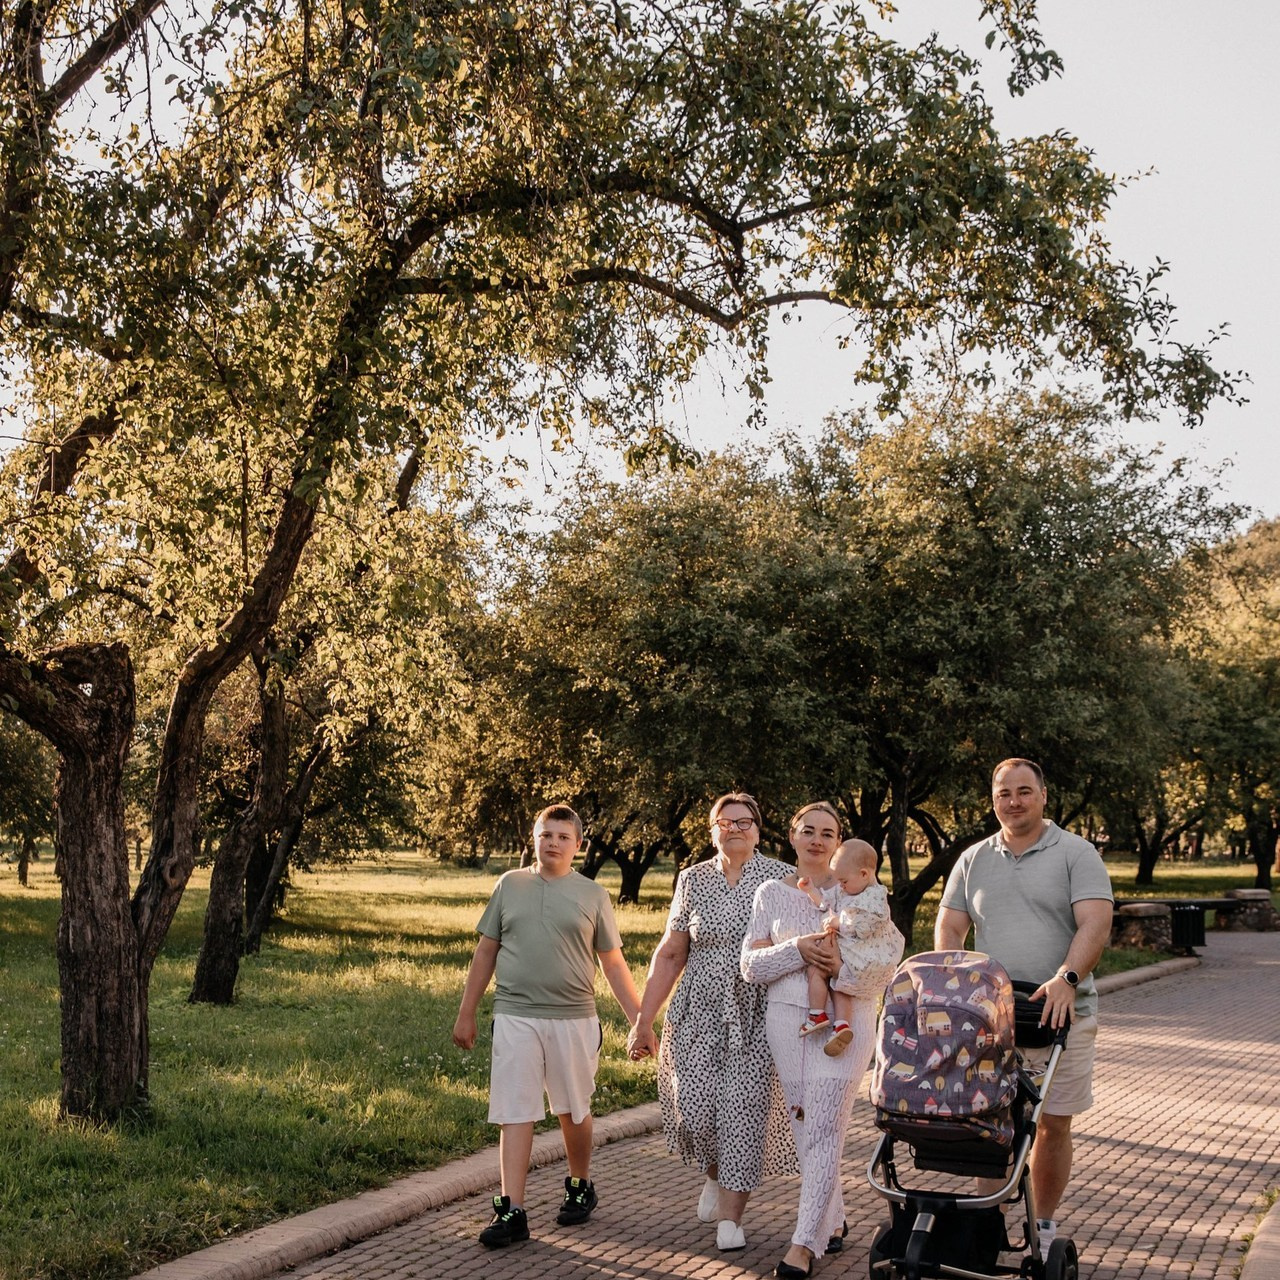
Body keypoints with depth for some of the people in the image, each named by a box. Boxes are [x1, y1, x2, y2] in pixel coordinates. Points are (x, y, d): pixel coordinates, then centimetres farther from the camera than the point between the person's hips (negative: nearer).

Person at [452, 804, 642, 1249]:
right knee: (515, 1113, -2)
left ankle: (580, 1187, 33)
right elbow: (485, 953, 11)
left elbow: (614, 965, 6)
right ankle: (511, 1212, 0)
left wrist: (639, 1021, 1)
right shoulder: (510, 885, 7)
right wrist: (466, 1014, 10)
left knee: (573, 1111, 13)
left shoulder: (593, 895, 4)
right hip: (515, 1016, 0)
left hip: (573, 1019, 0)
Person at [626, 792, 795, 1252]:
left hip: (756, 1016, -2)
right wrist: (643, 1020, 9)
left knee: (745, 1108, -4)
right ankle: (715, 1174, 27)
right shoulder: (692, 880, 7)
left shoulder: (782, 878, 0)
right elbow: (670, 955, 11)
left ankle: (730, 1216, 11)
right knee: (693, 1108, -6)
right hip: (699, 1012, 2)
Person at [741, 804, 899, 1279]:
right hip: (787, 1020, 3)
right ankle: (832, 1219, 25)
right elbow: (751, 964, 1)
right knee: (804, 1125, 8)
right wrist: (799, 949, -17)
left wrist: (842, 966, -18)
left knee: (824, 1128, -9)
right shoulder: (772, 893, 8)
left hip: (845, 1019, -3)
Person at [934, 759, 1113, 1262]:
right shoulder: (973, 861, 12)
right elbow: (949, 927, 9)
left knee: (1053, 1125, 5)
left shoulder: (1076, 854, -1)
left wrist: (1066, 979, -28)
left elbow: (1095, 924, -12)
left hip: (1060, 1013, -3)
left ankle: (1044, 1227, 19)